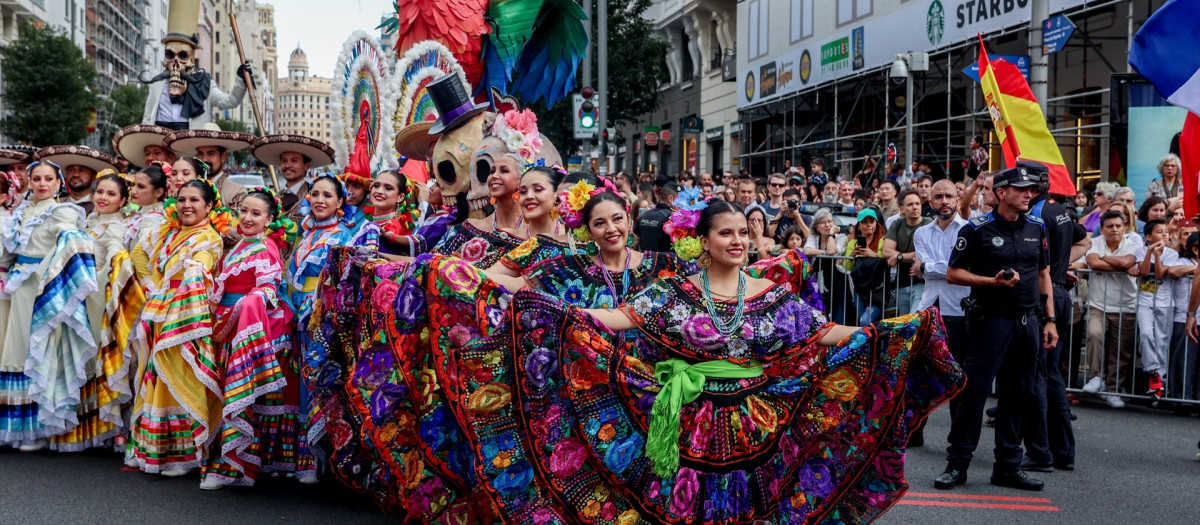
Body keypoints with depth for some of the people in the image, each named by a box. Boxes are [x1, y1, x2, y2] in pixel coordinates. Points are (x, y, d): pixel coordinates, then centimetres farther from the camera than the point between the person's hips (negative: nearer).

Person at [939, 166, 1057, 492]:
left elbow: (1043, 275, 17)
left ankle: (1008, 465, 19)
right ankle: (957, 464, 4)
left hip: (1028, 321, 6)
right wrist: (994, 281, -17)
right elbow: (953, 274, -5)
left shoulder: (1037, 228, 11)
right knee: (974, 391, -5)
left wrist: (1049, 320, 11)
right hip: (992, 319, -5)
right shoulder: (978, 229, -5)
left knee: (1019, 395, 9)